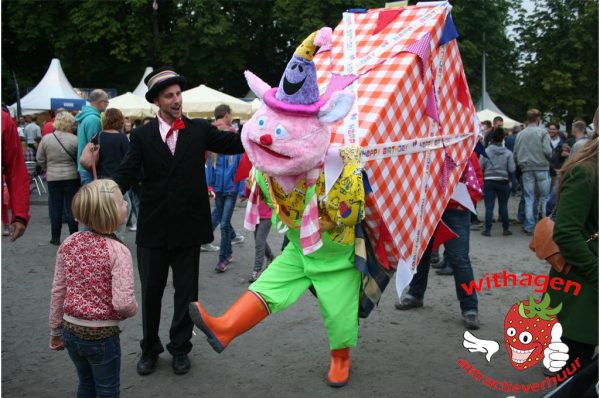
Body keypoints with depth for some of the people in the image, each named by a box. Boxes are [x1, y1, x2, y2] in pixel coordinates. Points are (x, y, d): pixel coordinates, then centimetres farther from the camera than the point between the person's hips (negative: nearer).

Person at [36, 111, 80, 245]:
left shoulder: (46, 139, -3)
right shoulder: (74, 140, -11)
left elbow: (40, 159, 3)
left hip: (53, 177, 2)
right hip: (72, 176, -1)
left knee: (55, 207, 9)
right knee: (71, 207, 6)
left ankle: (55, 238, 13)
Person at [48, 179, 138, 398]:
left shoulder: (69, 244, -4)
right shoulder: (117, 251, -21)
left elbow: (58, 291, 3)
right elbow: (123, 303, -26)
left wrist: (55, 330, 14)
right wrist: (133, 309, -3)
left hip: (71, 329, 5)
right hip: (102, 335, -5)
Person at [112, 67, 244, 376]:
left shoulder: (199, 129, 1)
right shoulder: (142, 135, -1)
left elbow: (235, 143, -6)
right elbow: (126, 174, -9)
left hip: (188, 226, 0)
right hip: (153, 228, 0)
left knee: (186, 291, 11)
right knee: (151, 291, 12)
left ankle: (180, 347, 30)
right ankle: (150, 348, 32)